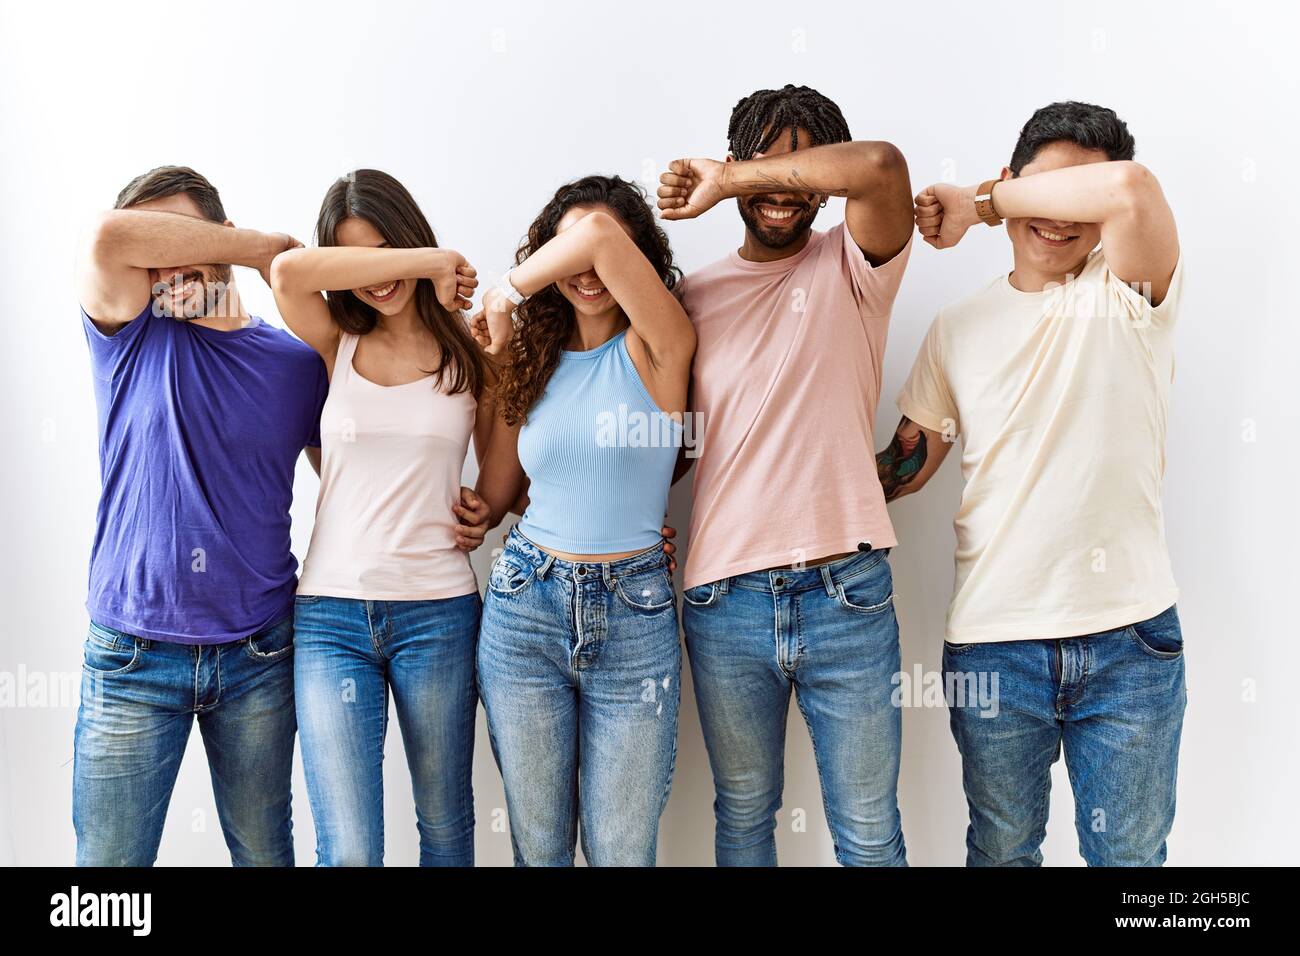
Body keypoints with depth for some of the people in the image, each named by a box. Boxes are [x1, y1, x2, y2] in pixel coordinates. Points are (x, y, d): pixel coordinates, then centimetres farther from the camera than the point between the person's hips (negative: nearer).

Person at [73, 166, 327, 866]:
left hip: (260, 656, 1)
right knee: (109, 858, 7)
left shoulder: (297, 362, 3)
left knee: (265, 853, 15)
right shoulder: (131, 337, 1)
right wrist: (266, 248, -12)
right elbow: (109, 238, -19)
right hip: (131, 653, -1)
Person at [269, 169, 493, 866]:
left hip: (437, 612, 1)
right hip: (330, 613, 0)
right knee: (348, 850, -5)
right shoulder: (336, 345, 4)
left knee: (446, 827, 15)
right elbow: (288, 271, -18)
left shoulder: (470, 356, 4)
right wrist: (430, 262, -14)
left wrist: (482, 516, -3)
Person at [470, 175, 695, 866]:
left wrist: (506, 291, -9)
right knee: (537, 847, 13)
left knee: (621, 852, 7)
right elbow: (494, 497, 10)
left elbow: (602, 235, -22)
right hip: (524, 607, 3)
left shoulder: (657, 350, -5)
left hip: (634, 618, -3)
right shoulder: (532, 361, 7)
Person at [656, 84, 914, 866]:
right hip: (724, 599, 2)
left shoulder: (852, 267, 2)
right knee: (744, 815, 18)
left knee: (869, 831, 11)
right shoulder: (696, 296, 10)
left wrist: (726, 181, -12)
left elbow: (883, 166, -19)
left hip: (847, 595, -2)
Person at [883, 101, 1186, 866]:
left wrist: (979, 204, -13)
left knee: (1131, 852, 15)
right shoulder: (960, 327, 6)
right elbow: (910, 463, 11)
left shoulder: (1129, 295, -3)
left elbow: (1132, 188, -24)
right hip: (993, 641, 2)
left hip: (1131, 639, -2)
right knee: (1001, 849, 18)